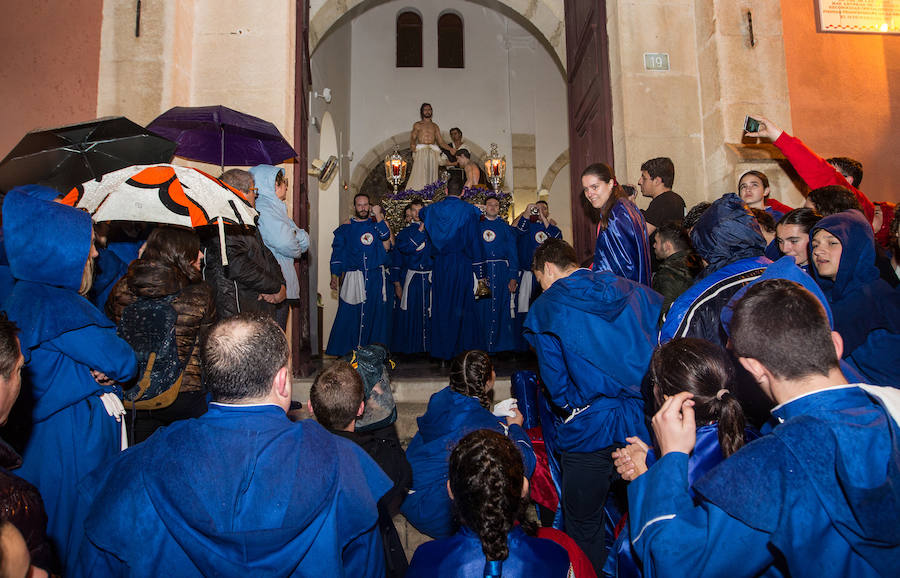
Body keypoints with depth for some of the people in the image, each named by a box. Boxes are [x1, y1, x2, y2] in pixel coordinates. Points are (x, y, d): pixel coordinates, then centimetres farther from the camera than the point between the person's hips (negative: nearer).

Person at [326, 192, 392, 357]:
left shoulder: (376, 223, 10)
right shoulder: (346, 227, 10)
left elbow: (385, 237, -10)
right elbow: (337, 252, 8)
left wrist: (379, 216, -16)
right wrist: (334, 276, 1)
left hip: (376, 277, 1)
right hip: (353, 277, 0)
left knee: (376, 312, 1)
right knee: (350, 314, -4)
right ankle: (347, 351, 2)